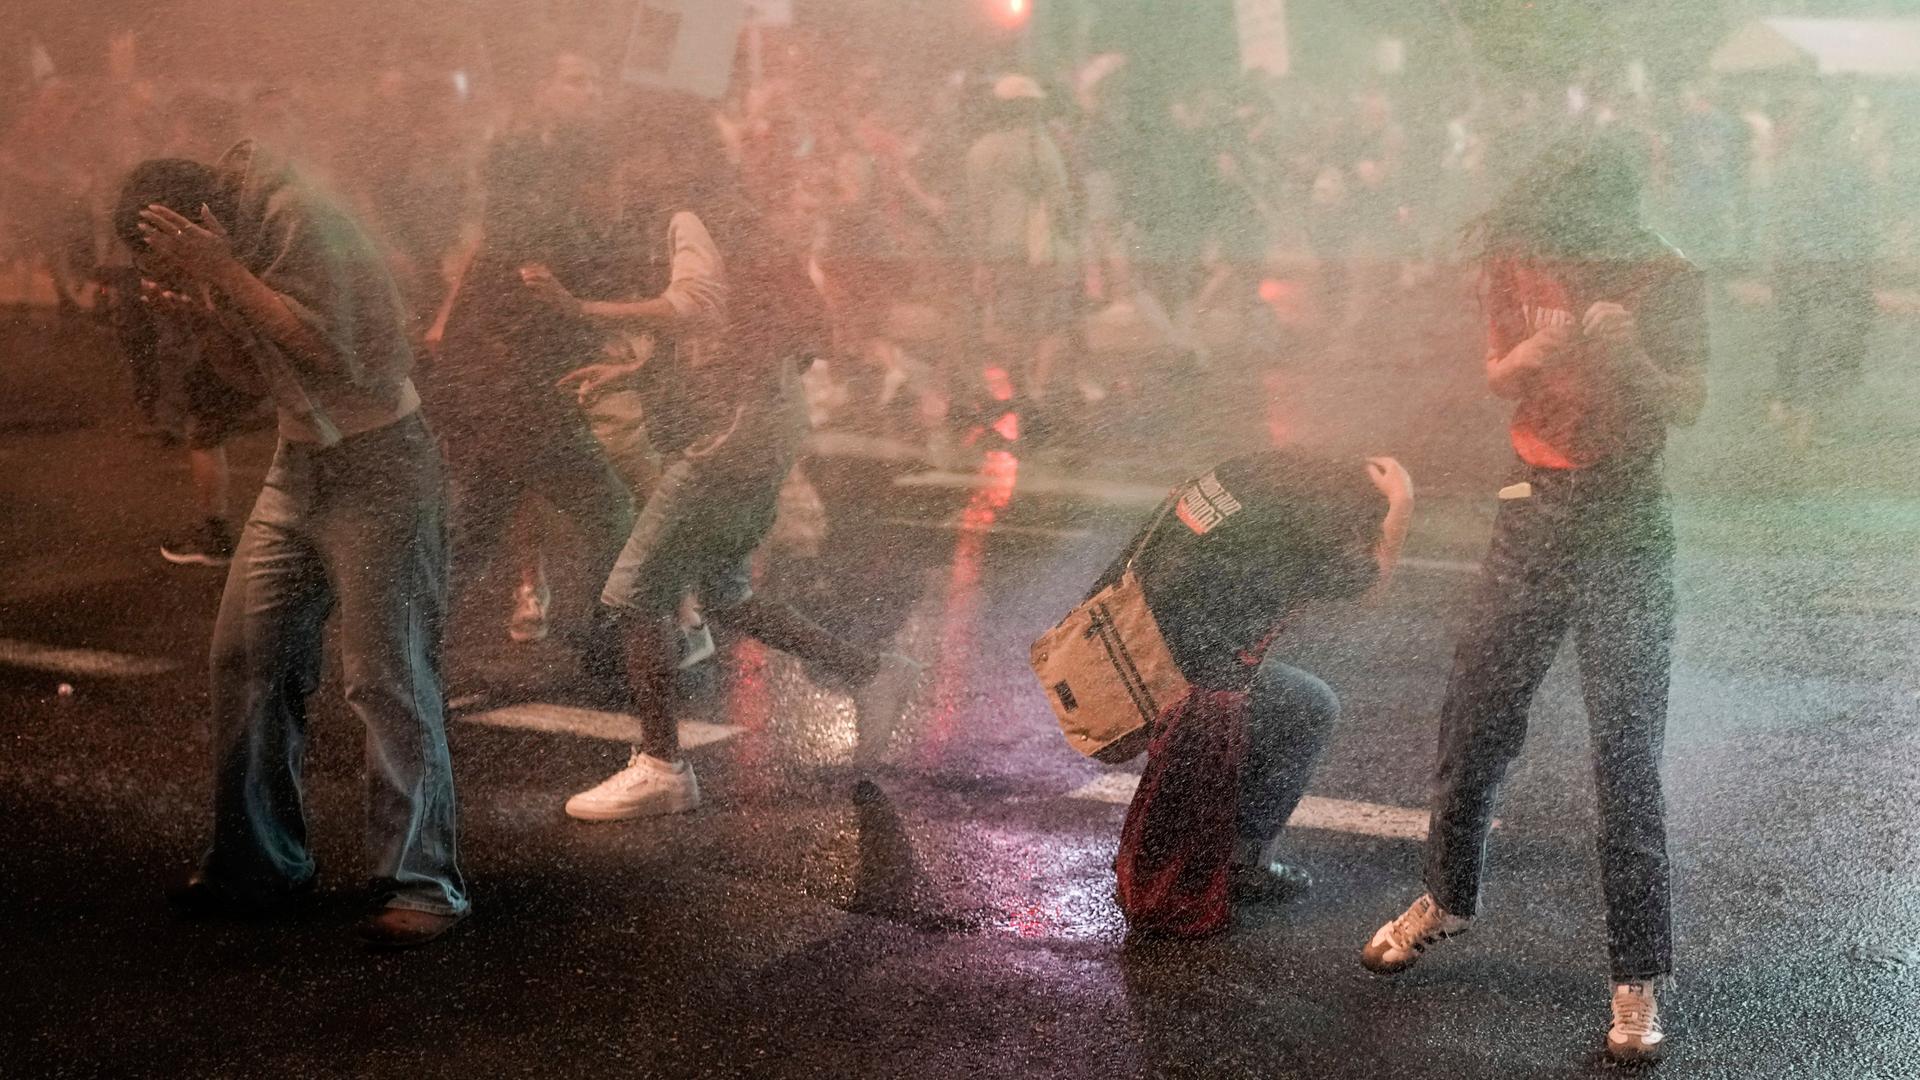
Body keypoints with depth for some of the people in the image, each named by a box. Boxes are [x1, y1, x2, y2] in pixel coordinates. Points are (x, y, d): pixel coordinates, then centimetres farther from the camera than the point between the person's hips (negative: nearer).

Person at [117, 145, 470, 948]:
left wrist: (225, 276, -22)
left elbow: (330, 348, -25)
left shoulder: (302, 218, -18)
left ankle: (420, 884, -4)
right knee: (246, 655, 6)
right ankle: (258, 862, 19)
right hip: (300, 463, 9)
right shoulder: (233, 234, 9)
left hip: (375, 467, -9)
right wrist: (207, 312, -3)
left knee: (386, 676, -10)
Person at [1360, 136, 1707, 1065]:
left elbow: (1689, 407, -11)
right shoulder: (1514, 256, 0)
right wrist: (1543, 348, -20)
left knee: (1627, 753, -7)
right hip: (1534, 508, 3)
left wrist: (1628, 353, -30)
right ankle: (1447, 897, 34)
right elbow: (1498, 379, 2)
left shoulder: (1667, 280, -8)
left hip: (1625, 521, -3)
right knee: (1475, 723, 10)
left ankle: (1639, 979, 0)